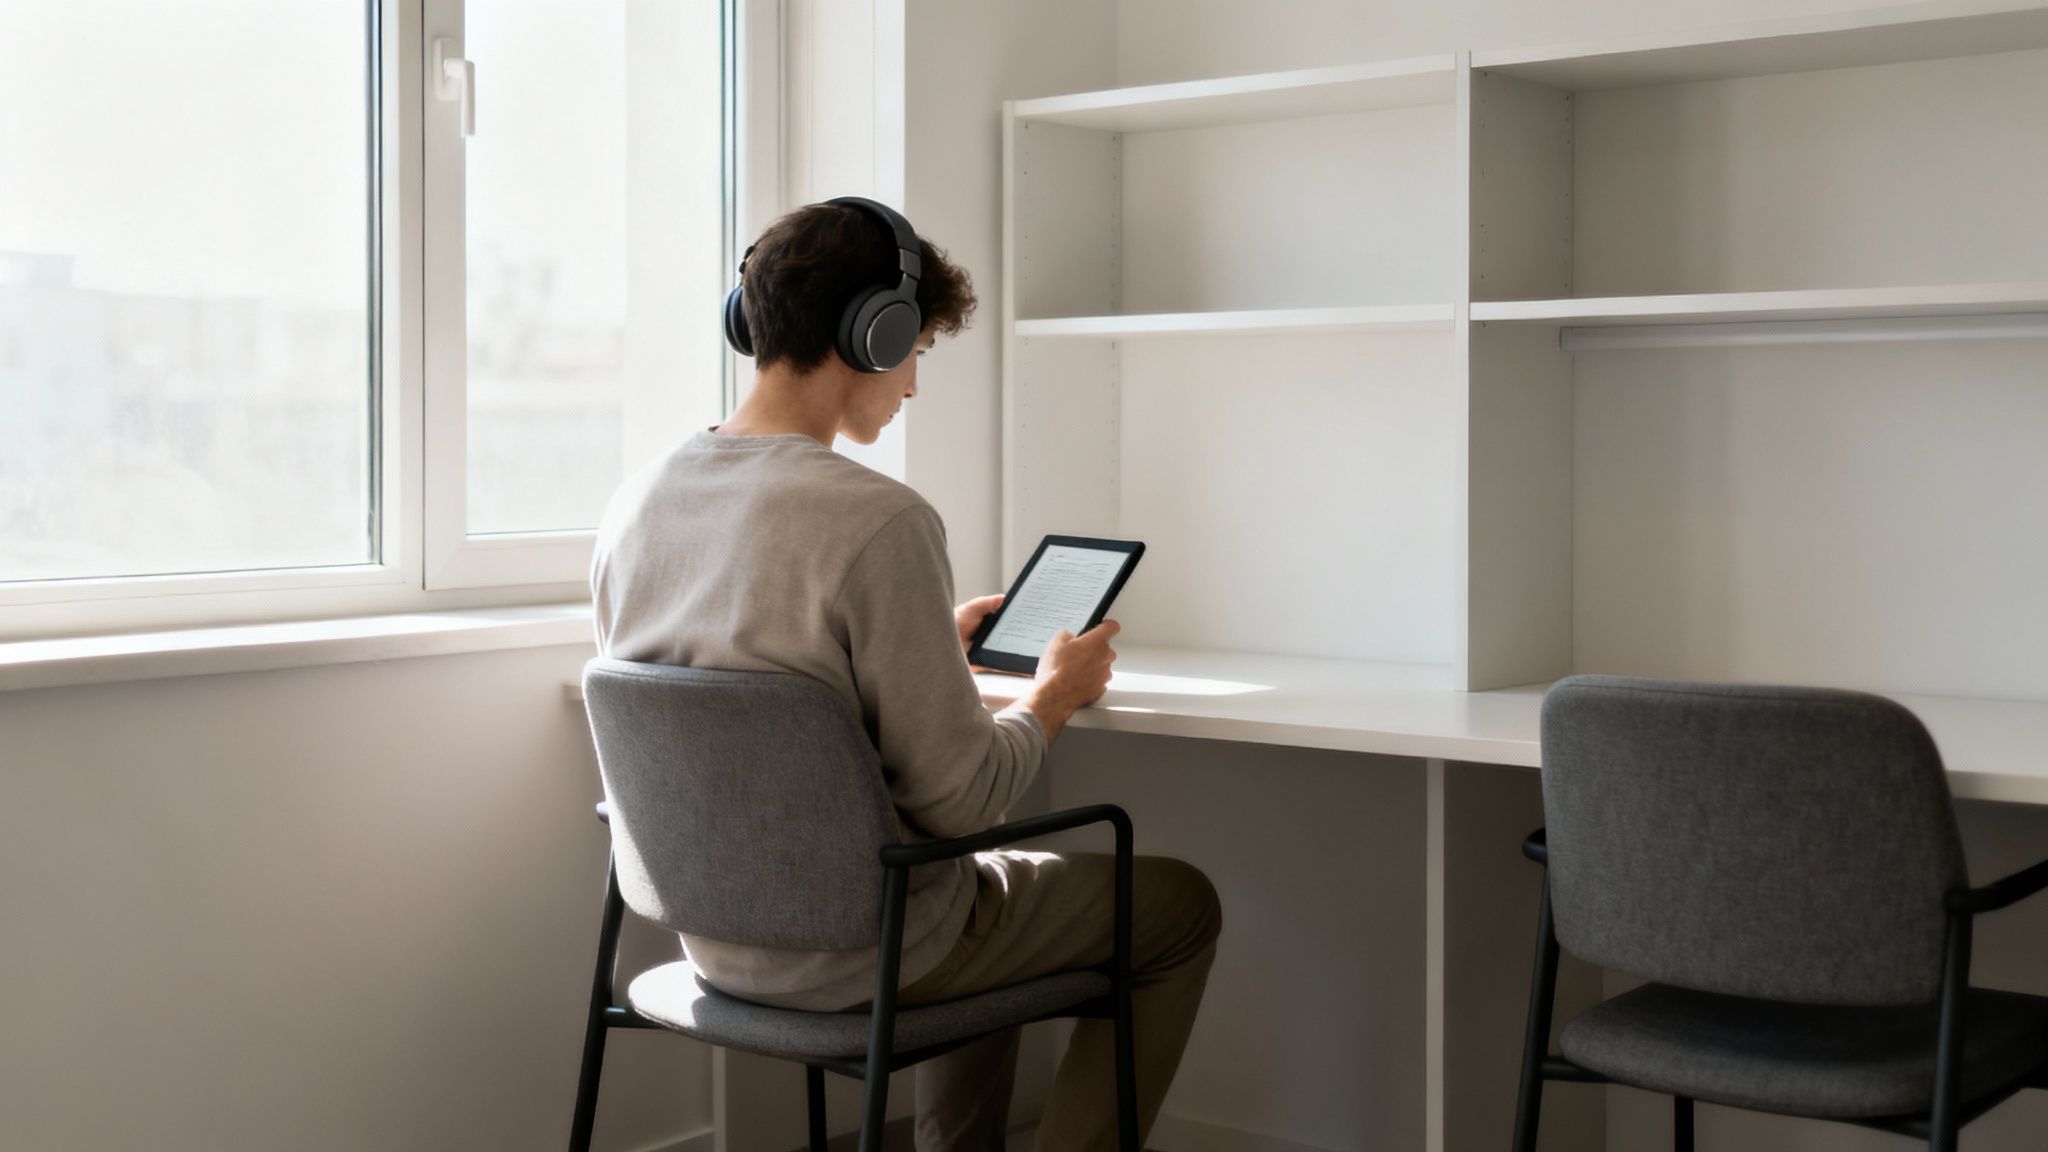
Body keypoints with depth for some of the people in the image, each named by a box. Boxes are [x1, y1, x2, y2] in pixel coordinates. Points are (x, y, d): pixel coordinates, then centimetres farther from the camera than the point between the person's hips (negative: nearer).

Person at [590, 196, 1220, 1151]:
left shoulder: (636, 504, -1)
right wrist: (1058, 691, -2)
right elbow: (959, 800, -21)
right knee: (1180, 904, 14)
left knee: (997, 878, 35)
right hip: (859, 952, -7)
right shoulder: (879, 522, -25)